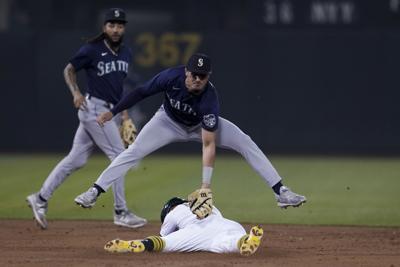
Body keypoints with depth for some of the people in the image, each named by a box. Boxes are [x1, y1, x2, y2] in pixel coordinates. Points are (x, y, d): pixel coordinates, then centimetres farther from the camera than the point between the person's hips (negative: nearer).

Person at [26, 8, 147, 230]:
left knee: (77, 159, 7)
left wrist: (124, 112, 17)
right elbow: (69, 69, -1)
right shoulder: (92, 50, -9)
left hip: (109, 111, 7)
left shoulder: (126, 54, 11)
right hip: (94, 109, -7)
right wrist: (76, 92, -16)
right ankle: (121, 213, -2)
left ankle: (41, 199, 13)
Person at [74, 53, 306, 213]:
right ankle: (94, 192, -8)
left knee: (246, 143, -16)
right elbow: (141, 92, -17)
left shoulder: (209, 98, -37)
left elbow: (209, 144, -38)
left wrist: (206, 185, -43)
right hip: (169, 121, 1)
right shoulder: (171, 77, -35)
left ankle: (281, 192, -12)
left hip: (202, 125, -1)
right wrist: (113, 112, -16)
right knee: (134, 151, -15)